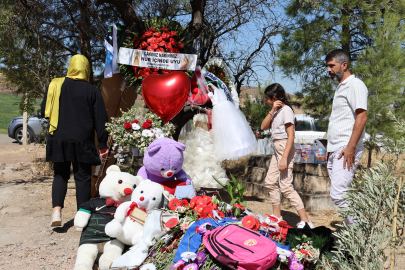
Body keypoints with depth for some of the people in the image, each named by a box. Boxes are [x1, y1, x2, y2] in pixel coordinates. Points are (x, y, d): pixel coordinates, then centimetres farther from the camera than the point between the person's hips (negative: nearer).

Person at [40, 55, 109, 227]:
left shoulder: (55, 85, 2)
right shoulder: (92, 91, -3)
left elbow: (44, 111, 9)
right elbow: (100, 120, -3)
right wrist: (103, 144, 2)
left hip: (58, 140, 2)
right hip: (82, 141, -2)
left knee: (60, 175, 13)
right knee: (83, 177, 6)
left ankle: (57, 210, -4)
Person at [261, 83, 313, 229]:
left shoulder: (286, 110, -14)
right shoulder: (277, 111, 13)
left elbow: (291, 135, -20)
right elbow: (263, 127, 5)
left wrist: (284, 158, -26)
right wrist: (272, 111, -6)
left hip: (285, 149, -10)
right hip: (277, 149, 10)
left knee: (286, 186, -13)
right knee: (270, 181, 15)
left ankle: (305, 221, -11)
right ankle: (277, 216, 26)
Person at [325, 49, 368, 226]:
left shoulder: (355, 85, -6)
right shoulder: (340, 87, 22)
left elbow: (362, 117, -17)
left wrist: (350, 147, -23)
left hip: (346, 150, -10)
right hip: (335, 151, 10)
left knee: (338, 194, -15)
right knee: (340, 194, 9)